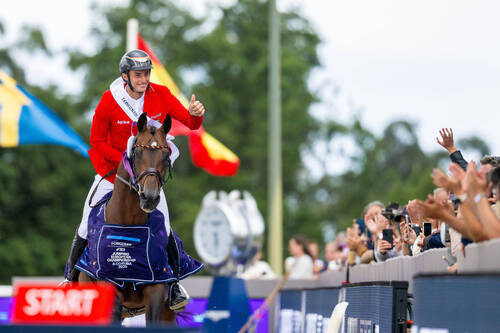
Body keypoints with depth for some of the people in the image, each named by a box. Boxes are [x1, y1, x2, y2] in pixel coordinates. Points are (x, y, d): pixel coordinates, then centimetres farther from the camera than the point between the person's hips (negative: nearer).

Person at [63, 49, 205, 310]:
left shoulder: (160, 95, -11)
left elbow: (190, 122, -13)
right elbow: (97, 142, -7)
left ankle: (172, 285, 12)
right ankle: (71, 277, 25)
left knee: (162, 230, -5)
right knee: (87, 228, 3)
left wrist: (196, 114, -36)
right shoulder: (109, 101, -17)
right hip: (111, 171, -1)